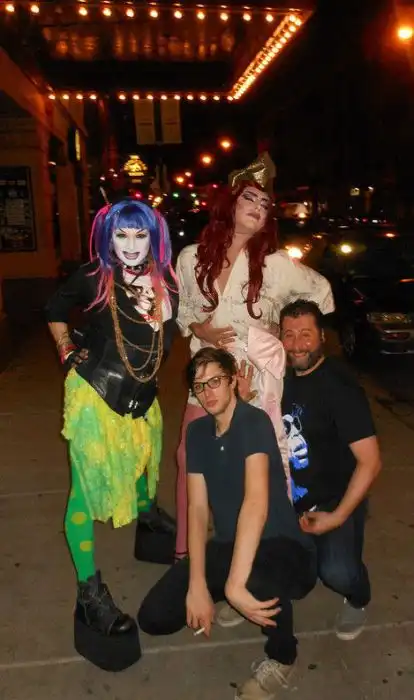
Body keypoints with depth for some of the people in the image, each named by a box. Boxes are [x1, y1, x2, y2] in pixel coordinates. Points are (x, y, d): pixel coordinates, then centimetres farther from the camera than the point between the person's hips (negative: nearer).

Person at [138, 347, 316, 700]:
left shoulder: (255, 421, -20)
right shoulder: (197, 431, 1)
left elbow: (257, 503, -33)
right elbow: (197, 508, -4)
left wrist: (235, 583, -38)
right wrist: (197, 585, -15)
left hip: (281, 545, -6)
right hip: (228, 544, 6)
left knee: (256, 586, -41)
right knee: (154, 617, -8)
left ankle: (281, 658, -4)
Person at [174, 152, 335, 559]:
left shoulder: (276, 265, -7)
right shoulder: (191, 257, 0)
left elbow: (320, 290, 10)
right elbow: (181, 307, 13)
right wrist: (196, 328, -6)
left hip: (257, 376, -2)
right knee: (190, 457, 9)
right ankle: (184, 548, 28)